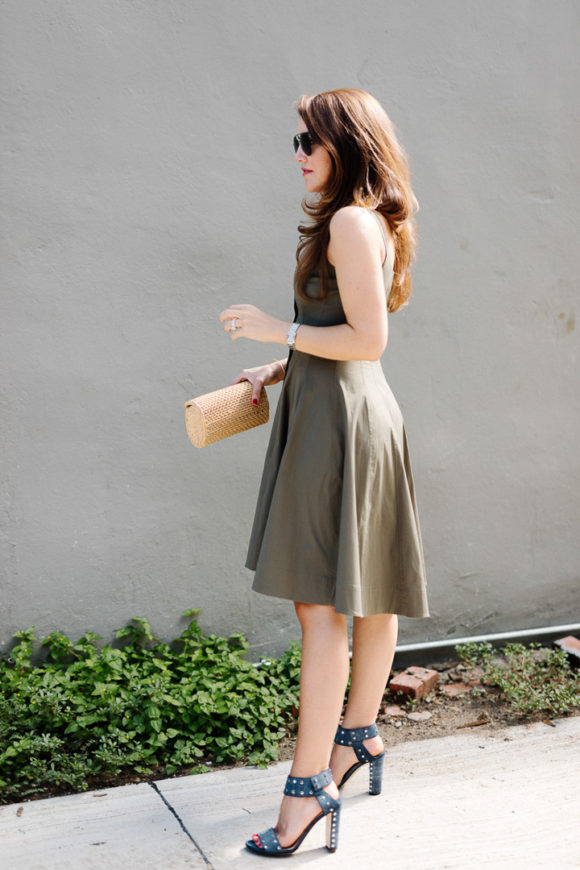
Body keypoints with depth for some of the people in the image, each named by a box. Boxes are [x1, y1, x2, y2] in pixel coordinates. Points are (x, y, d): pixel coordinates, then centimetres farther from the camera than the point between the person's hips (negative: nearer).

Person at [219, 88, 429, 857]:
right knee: (367, 591, 17)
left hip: (338, 419, -10)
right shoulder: (372, 221, 16)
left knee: (320, 604, -8)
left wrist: (277, 329, -13)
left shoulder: (350, 222, -14)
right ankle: (360, 735, 31)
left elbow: (367, 339, -21)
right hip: (356, 412, 11)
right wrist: (280, 369, 18)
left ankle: (310, 785, -3)